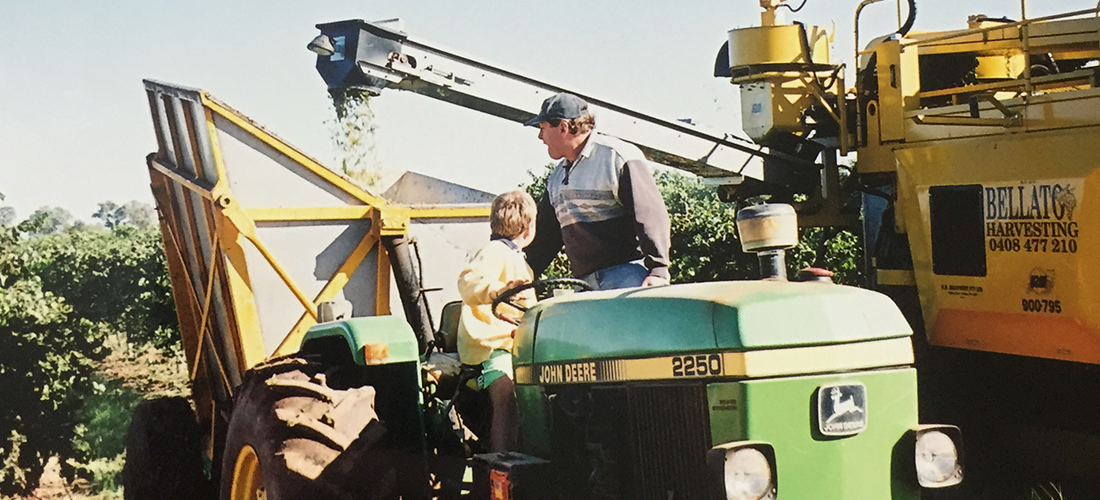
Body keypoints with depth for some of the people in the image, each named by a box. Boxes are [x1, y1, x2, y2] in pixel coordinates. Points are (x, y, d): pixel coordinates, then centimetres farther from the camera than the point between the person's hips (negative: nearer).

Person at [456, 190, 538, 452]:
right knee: (507, 400, -30)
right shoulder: (494, 253, -7)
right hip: (489, 344, -11)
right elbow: (468, 282, -30)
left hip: (511, 341, 11)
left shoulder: (514, 257, 29)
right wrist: (499, 290, -46)